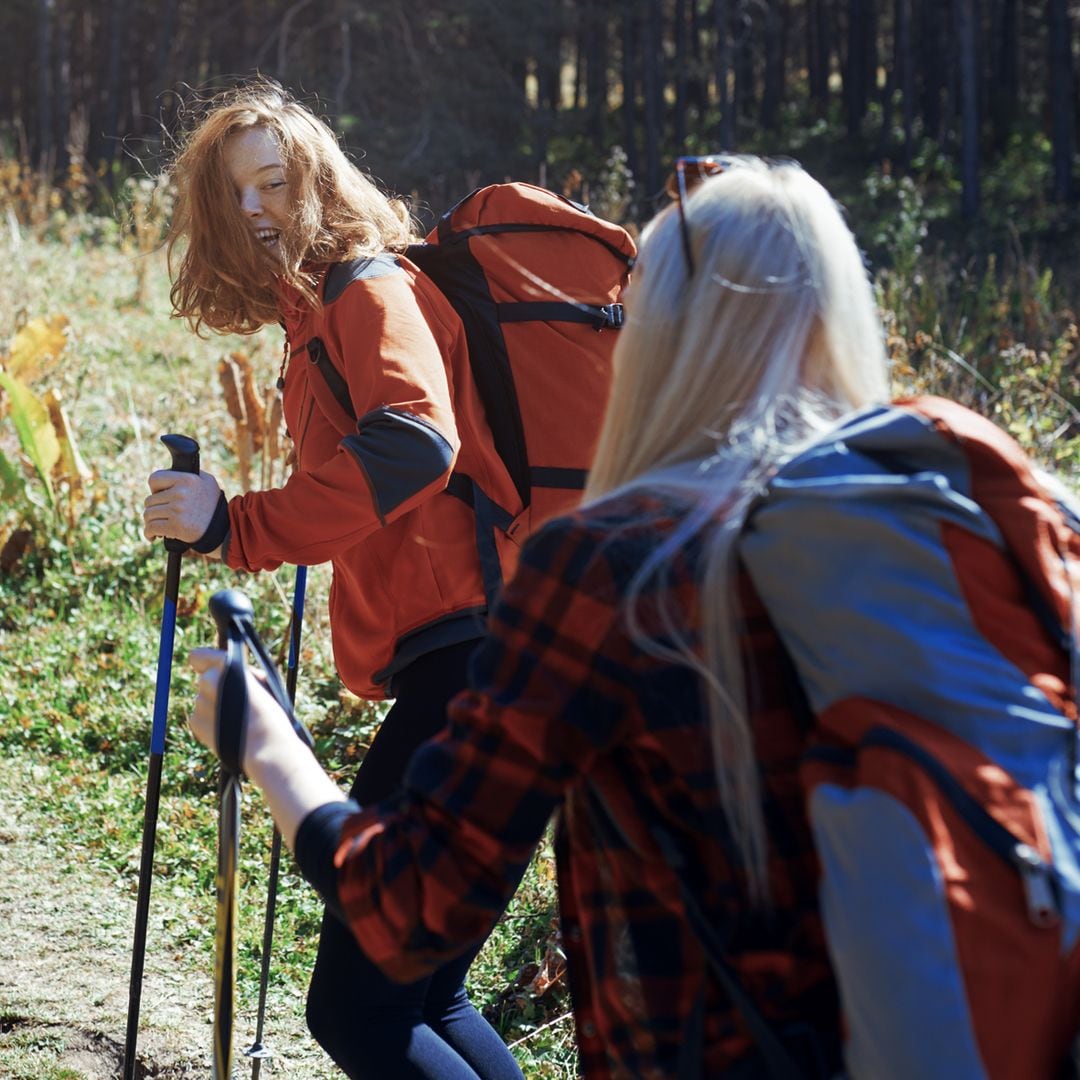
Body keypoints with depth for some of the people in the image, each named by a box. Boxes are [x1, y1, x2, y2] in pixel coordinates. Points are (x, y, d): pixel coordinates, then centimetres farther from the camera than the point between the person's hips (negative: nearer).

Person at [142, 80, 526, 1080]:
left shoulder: (373, 289, -5)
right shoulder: (319, 316, 24)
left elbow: (414, 441, -25)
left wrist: (237, 526, -27)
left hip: (470, 659, -10)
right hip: (467, 668, 10)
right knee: (425, 999, 16)